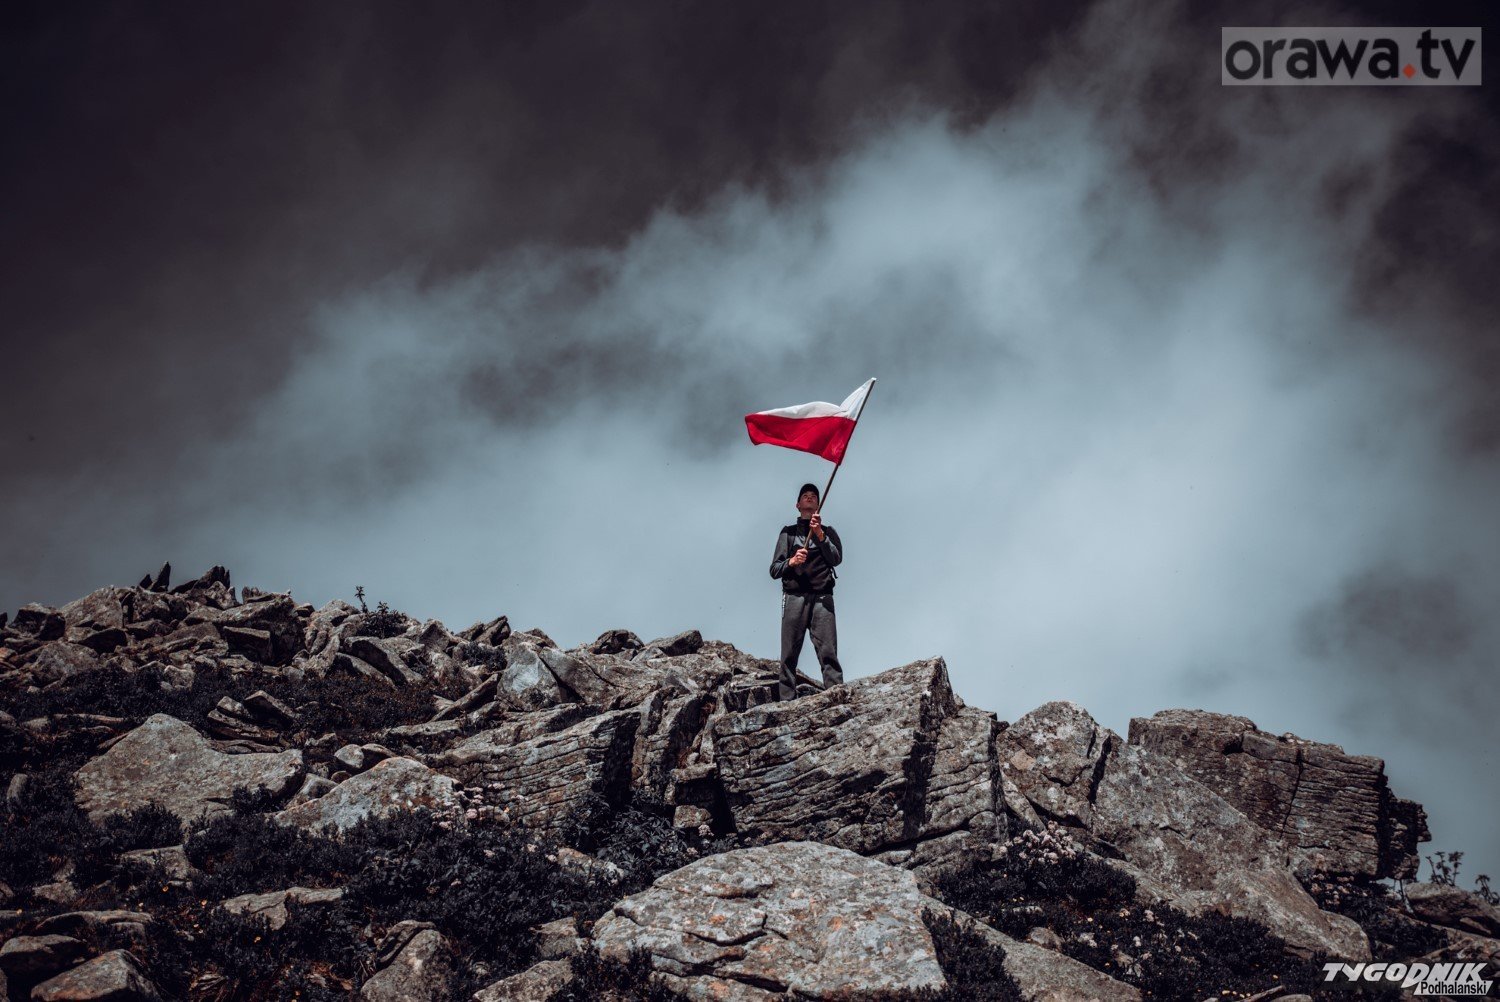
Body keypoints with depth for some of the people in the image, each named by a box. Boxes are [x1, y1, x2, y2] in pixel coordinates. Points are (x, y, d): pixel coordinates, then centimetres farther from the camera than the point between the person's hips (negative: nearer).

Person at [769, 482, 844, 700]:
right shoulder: (788, 532, 20)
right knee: (789, 655, -8)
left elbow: (836, 559, 2)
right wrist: (791, 562, -7)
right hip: (793, 597, 1)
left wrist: (819, 534, -9)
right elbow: (774, 570, 14)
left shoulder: (828, 532, 21)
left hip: (821, 598, 0)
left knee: (828, 653, -14)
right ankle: (786, 702, -12)